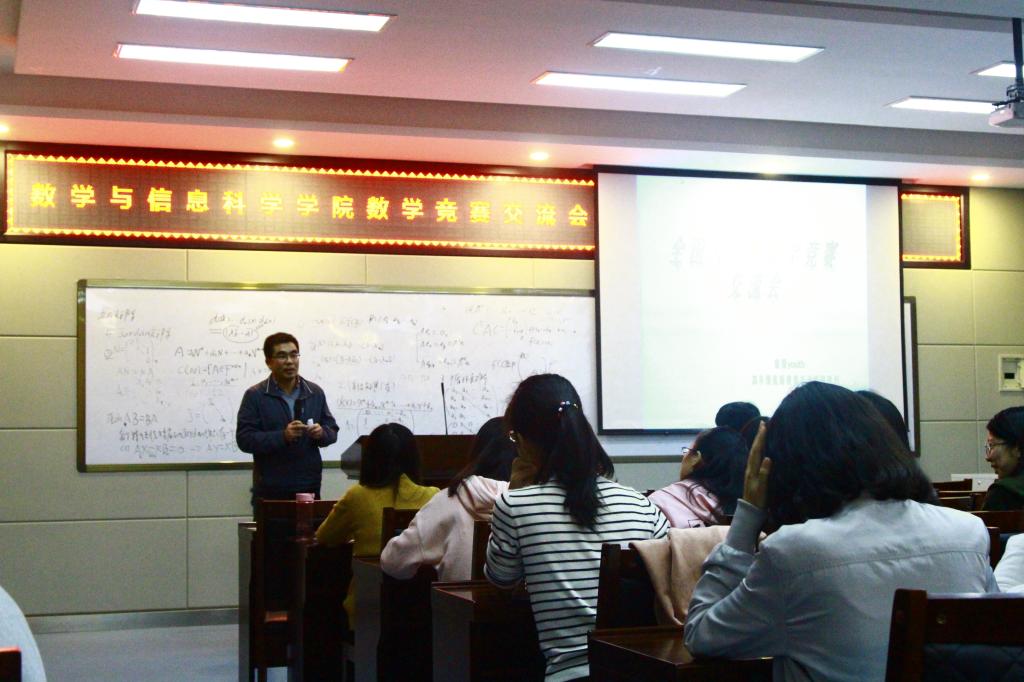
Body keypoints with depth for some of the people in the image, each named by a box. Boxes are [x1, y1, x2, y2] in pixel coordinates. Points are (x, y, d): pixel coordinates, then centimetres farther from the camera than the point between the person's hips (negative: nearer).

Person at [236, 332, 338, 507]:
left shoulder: (315, 393, 11)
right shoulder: (254, 396, -2)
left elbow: (332, 430, 15)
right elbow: (244, 439, -9)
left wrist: (321, 433, -10)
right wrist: (283, 436, -22)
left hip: (309, 487, 3)